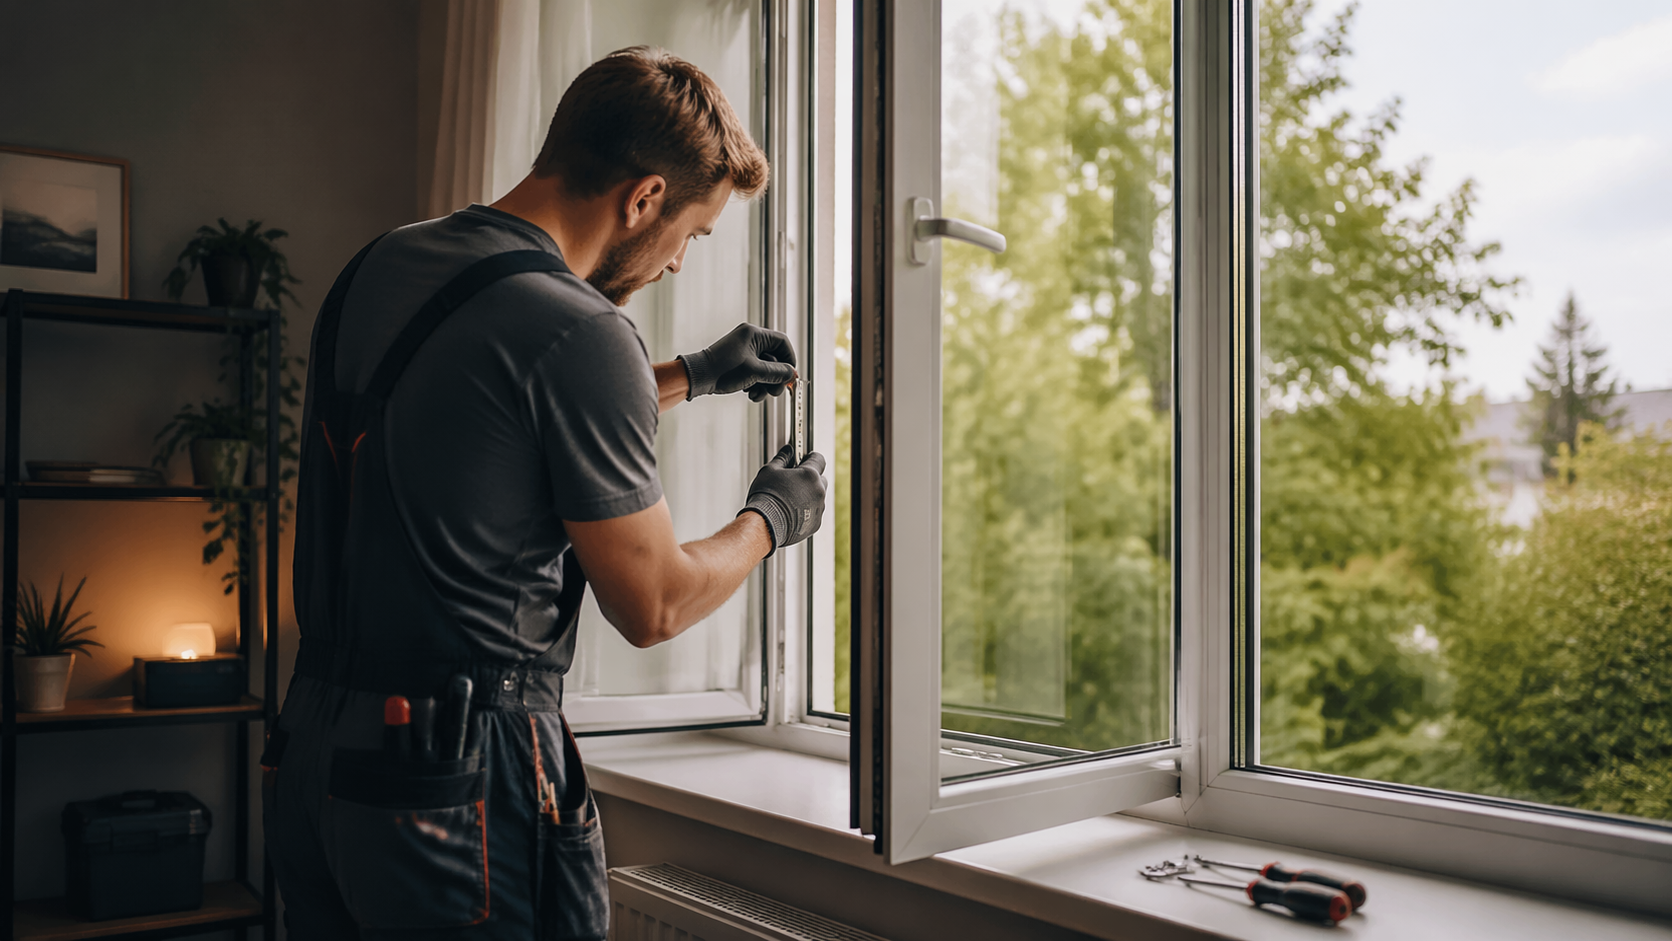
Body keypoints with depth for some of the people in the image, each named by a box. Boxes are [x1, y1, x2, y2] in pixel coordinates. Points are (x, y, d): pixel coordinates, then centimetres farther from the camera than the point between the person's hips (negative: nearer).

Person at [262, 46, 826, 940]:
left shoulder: (380, 266, 7)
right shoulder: (579, 335, -20)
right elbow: (651, 607, -10)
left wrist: (693, 374, 28)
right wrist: (771, 517, 8)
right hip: (463, 776, -8)